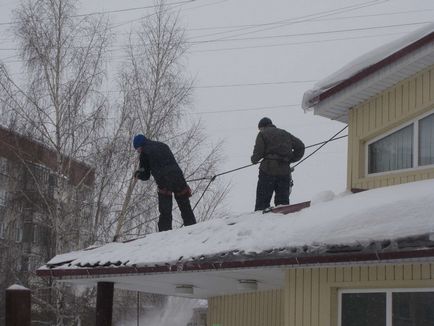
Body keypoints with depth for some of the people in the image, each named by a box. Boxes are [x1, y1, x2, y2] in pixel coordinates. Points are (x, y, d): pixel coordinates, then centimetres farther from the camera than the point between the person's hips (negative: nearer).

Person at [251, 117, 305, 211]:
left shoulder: (262, 134, 5)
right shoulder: (285, 133, 21)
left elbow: (258, 152, -6)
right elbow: (300, 146, 14)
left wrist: (254, 160, 14)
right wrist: (291, 159, 15)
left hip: (268, 170, -4)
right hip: (284, 171, 5)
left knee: (262, 200, -1)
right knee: (283, 200, 9)